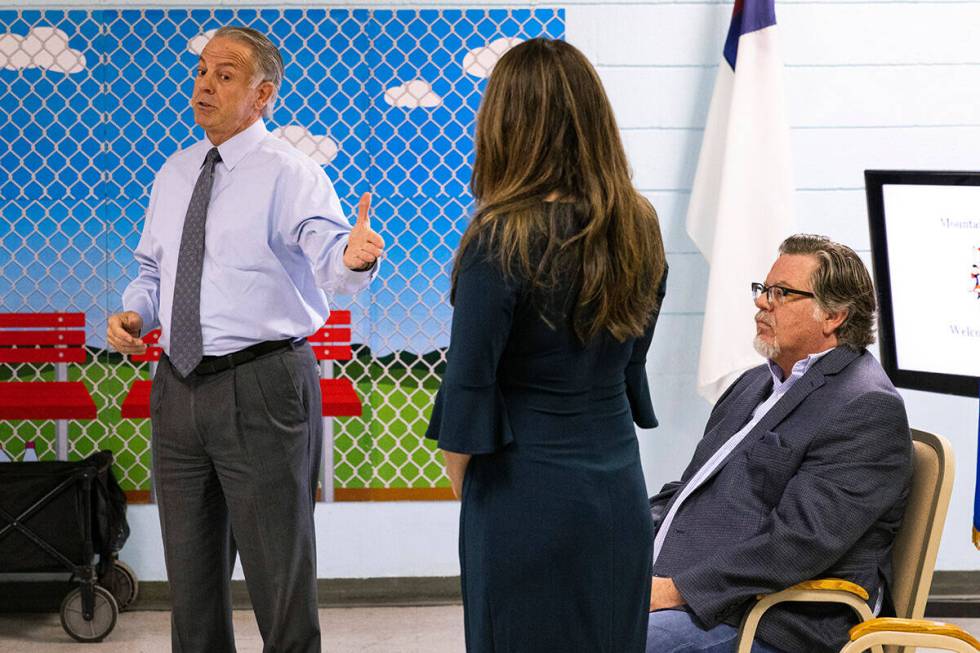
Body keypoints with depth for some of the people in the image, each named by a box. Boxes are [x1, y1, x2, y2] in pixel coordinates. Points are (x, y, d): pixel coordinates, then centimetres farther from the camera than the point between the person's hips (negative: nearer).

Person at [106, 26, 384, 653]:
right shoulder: (173, 174, 12)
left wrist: (353, 259, -48)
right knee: (190, 567, 18)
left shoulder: (292, 174, -9)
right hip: (177, 386, 7)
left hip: (263, 389, -6)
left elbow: (330, 262, -25)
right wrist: (133, 312, 1)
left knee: (279, 568, 4)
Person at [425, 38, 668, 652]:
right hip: (620, 485, 6)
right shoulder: (639, 227, 1)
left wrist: (460, 473, 3)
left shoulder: (502, 238, -18)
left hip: (527, 498, -6)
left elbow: (469, 382, -13)